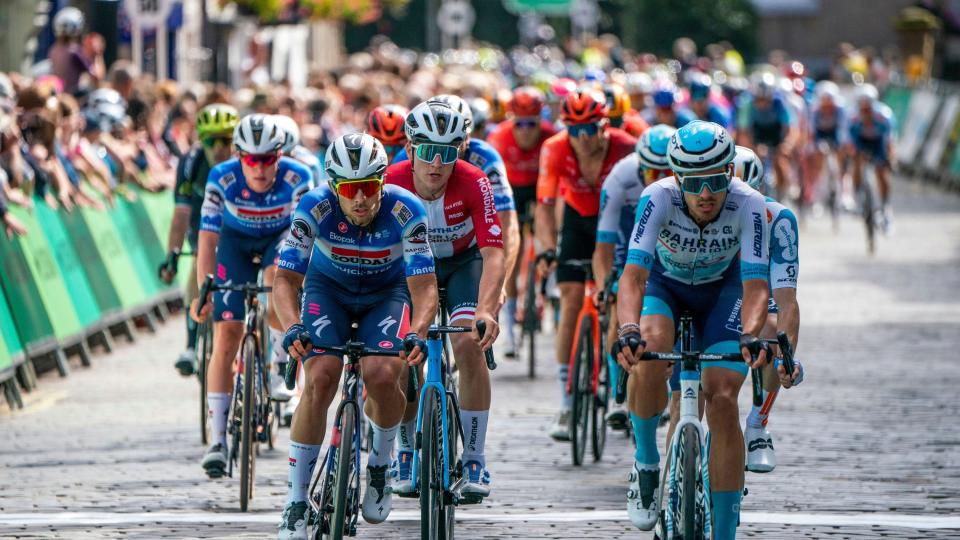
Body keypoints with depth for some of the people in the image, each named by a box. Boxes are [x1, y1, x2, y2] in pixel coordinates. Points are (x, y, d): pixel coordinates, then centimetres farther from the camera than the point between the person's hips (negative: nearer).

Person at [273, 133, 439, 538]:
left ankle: (380, 467, 3)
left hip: (387, 292, 0)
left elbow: (423, 285, -29)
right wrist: (293, 327, -42)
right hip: (328, 289, 0)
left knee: (382, 375, -27)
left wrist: (418, 332, -48)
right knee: (320, 379, -22)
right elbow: (285, 278, -24)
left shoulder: (405, 211, -29)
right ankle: (296, 502, -14)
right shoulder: (315, 208, -27)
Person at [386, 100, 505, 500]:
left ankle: (474, 460, -12)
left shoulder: (473, 183, -31)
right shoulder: (391, 182, -28)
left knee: (469, 345, -23)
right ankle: (408, 454, 11)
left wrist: (486, 310, -51)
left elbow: (494, 255, -36)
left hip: (463, 261, -1)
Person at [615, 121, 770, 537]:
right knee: (650, 351, -33)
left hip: (722, 288, 0)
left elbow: (755, 286, -37)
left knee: (722, 401, -16)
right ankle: (646, 463, -8)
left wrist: (750, 336, -57)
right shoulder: (659, 198, -33)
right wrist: (628, 331, -60)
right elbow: (633, 275, -41)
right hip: (664, 283, 0)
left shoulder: (748, 205, -32)